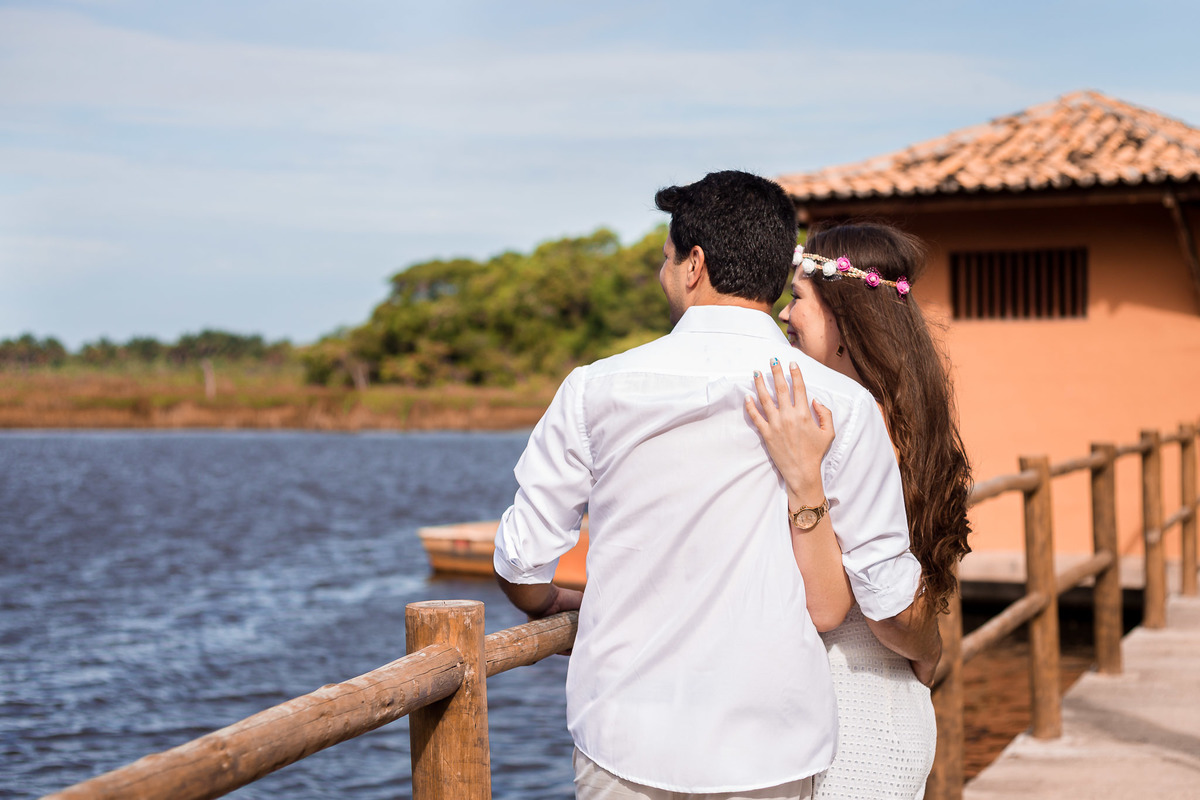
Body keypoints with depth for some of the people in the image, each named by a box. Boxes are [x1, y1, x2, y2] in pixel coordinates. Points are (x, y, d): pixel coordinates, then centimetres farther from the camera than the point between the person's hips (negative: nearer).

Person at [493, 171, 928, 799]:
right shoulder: (842, 405, -8)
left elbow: (521, 565, 1)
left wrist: (558, 605, 24)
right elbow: (889, 593, -3)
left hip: (624, 744, 1)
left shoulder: (597, 390, -5)